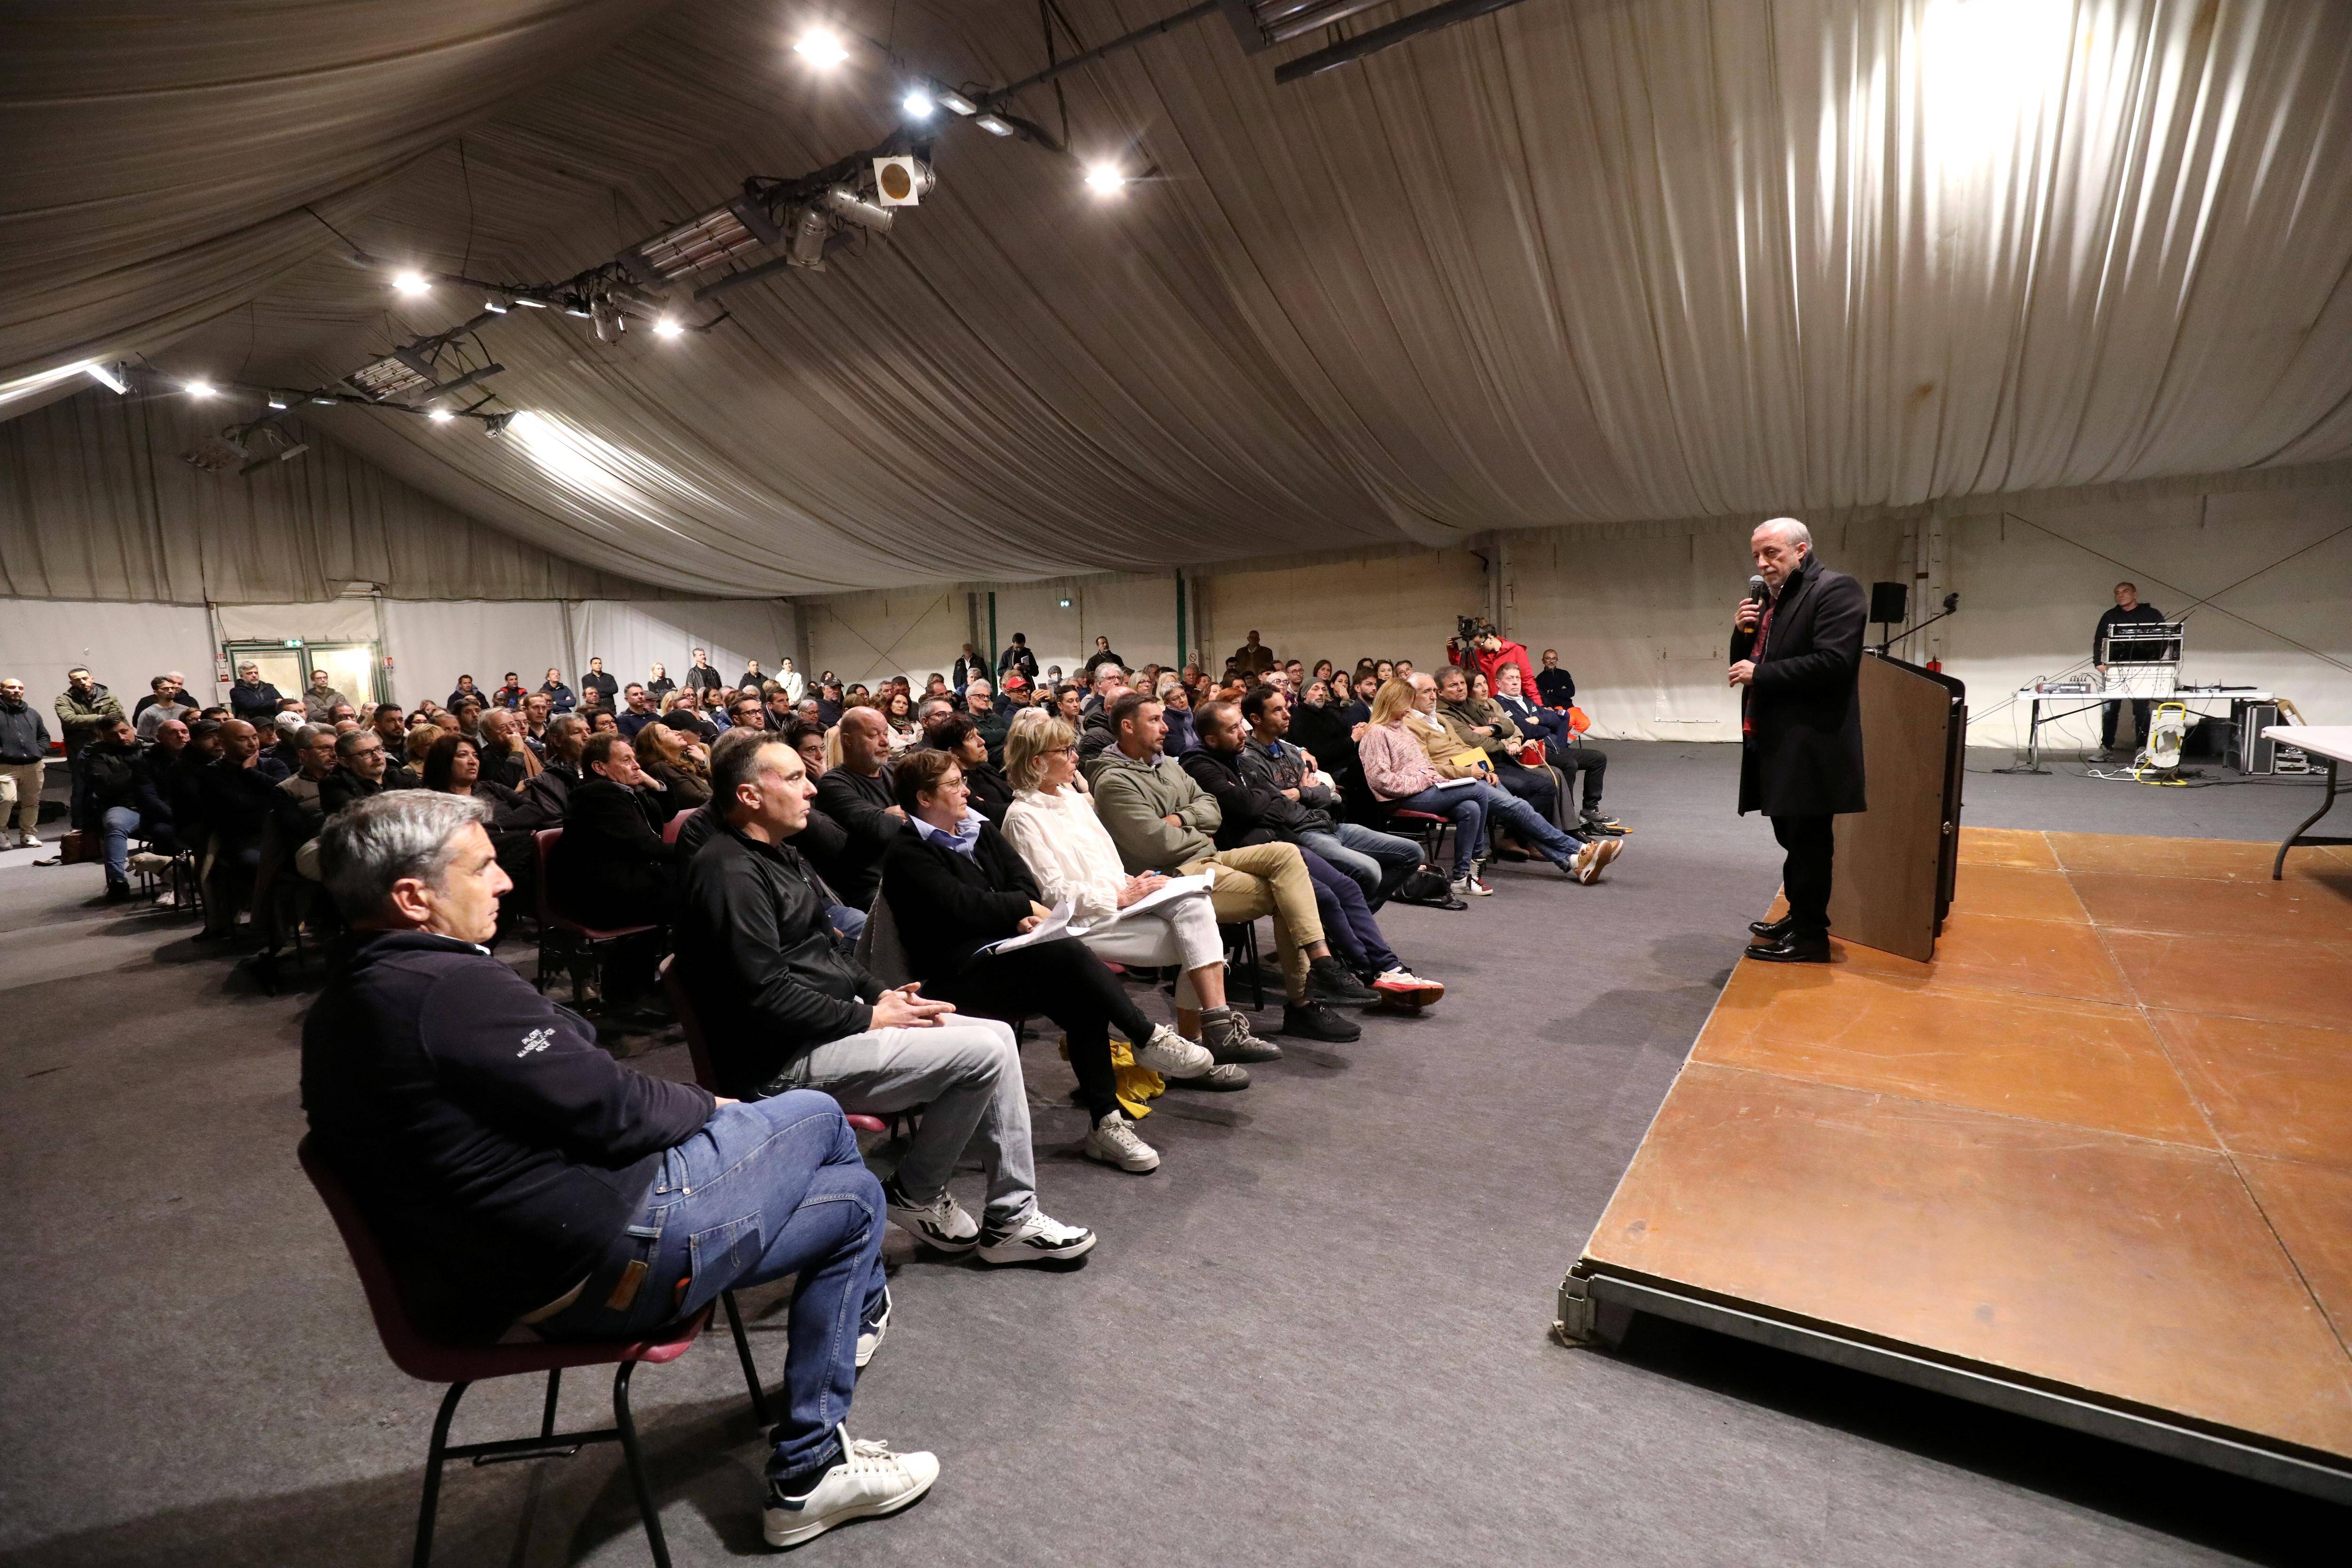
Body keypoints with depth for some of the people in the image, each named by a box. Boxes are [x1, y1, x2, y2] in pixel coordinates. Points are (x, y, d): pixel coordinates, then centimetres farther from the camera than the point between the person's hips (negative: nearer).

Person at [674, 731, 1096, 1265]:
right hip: (786, 1060, -10)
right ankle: (915, 1194, 6)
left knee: (997, 1036, 3)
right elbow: (765, 997, -24)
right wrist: (870, 1018, -16)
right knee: (985, 1053, -17)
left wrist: (881, 994, 5)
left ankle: (1011, 1219, 8)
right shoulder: (730, 873, -18)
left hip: (835, 1021, 11)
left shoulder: (779, 855, 15)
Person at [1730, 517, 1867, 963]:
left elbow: (1833, 662, -21)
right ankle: (1799, 916, 29)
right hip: (1773, 741, 9)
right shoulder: (1768, 600, 18)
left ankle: (1810, 935, 5)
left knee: (1808, 839, -3)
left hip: (1809, 744, -9)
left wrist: (1760, 674, -17)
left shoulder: (1834, 589, -9)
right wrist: (1743, 633, 1)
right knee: (1792, 836, 17)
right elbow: (1747, 664, 19)